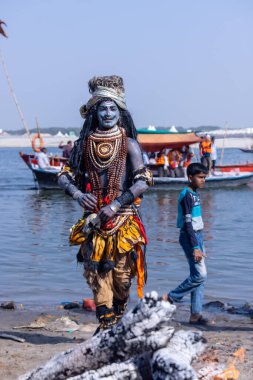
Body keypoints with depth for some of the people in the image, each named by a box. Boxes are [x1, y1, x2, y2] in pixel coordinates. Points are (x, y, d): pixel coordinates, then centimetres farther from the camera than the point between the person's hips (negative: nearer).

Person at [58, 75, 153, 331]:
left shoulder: (128, 143, -2)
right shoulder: (84, 143, 7)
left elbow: (144, 181, -9)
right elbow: (65, 174, 12)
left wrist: (116, 205, -16)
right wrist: (77, 193, -9)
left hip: (123, 218, -2)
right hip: (93, 218, 3)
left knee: (121, 272, -1)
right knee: (96, 271, -2)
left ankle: (118, 318, 17)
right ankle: (106, 322, 2)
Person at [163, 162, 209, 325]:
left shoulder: (195, 194, 14)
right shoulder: (187, 195, -15)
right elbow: (188, 223, -20)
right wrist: (195, 247, -24)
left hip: (197, 236, 9)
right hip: (190, 237, -9)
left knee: (199, 276, 6)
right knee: (200, 274, -12)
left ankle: (196, 313, 8)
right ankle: (170, 298, 1)